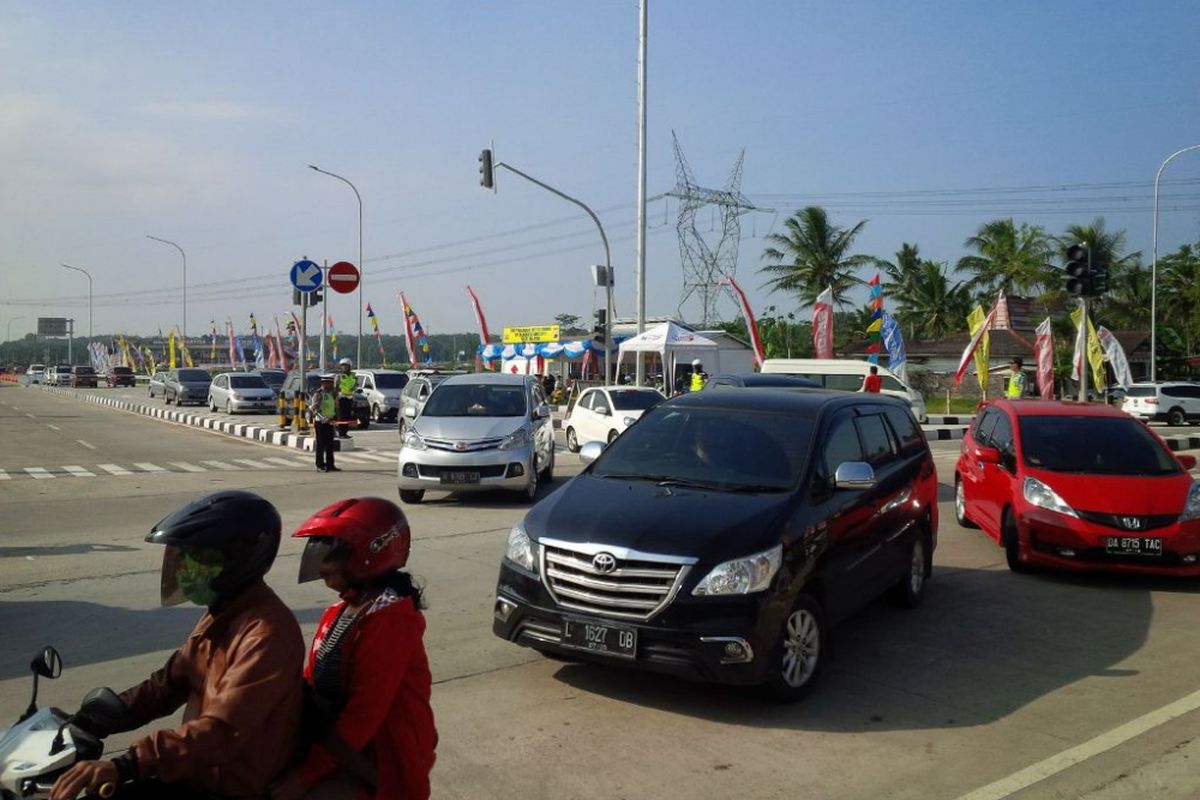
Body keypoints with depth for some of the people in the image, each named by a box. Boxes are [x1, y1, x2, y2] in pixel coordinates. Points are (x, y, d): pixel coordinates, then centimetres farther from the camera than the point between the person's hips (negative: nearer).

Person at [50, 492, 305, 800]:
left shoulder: (266, 634, -26)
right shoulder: (223, 614, 8)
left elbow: (222, 732, -34)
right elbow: (170, 683, 13)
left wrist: (124, 766, -39)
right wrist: (89, 722, 5)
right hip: (202, 764, 9)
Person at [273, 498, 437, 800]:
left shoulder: (390, 620, -22)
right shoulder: (343, 609, 6)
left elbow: (364, 712, -24)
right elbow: (313, 681, 9)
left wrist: (306, 773, -22)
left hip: (383, 756, -9)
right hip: (339, 741, 9)